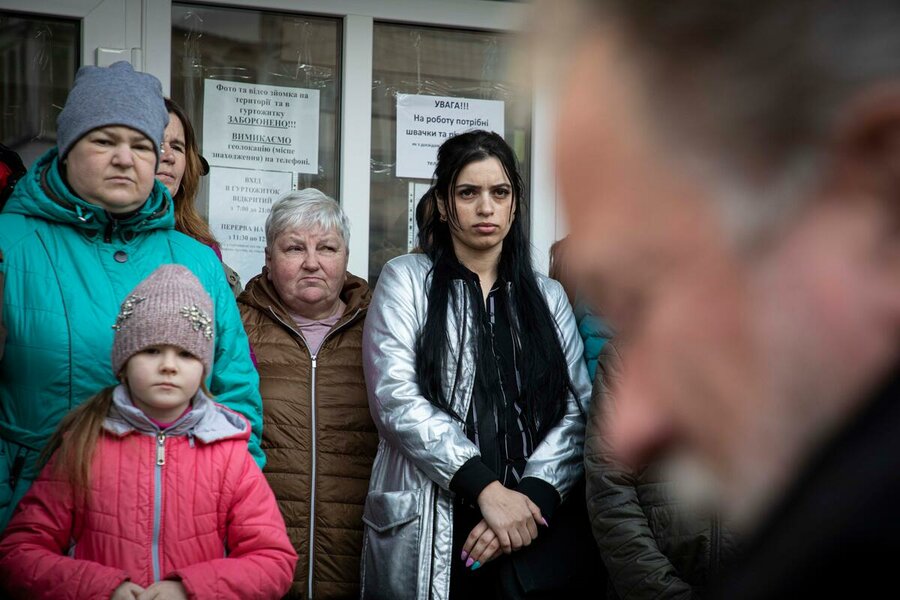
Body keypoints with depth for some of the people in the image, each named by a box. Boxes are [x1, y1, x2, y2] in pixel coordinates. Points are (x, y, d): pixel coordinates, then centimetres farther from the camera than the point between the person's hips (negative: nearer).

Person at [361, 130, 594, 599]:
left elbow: (575, 411, 3)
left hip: (536, 531, 2)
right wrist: (487, 487, -16)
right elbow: (396, 398, -9)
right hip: (428, 531, -2)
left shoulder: (548, 297, 13)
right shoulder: (407, 280, 5)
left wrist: (533, 497, -14)